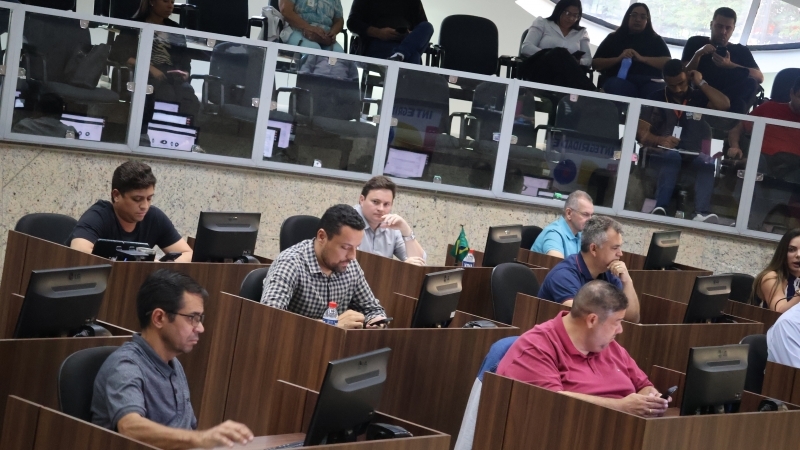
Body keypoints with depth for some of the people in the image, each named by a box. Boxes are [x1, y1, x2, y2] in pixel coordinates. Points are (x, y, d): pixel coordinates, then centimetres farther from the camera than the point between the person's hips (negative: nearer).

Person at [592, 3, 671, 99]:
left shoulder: (656, 40, 23)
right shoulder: (614, 38, 22)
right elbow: (595, 64, 12)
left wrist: (641, 58, -8)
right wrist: (619, 58, -5)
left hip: (649, 81, 0)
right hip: (620, 78, 0)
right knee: (617, 86, -38)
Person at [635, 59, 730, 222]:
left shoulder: (697, 97, 13)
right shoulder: (656, 98, 9)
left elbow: (724, 104, -3)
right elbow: (641, 133, 1)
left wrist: (701, 83, 2)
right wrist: (659, 140, -20)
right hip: (662, 153, -2)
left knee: (707, 162, -32)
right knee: (672, 156, -37)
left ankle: (703, 213, -52)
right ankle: (660, 208, -54)